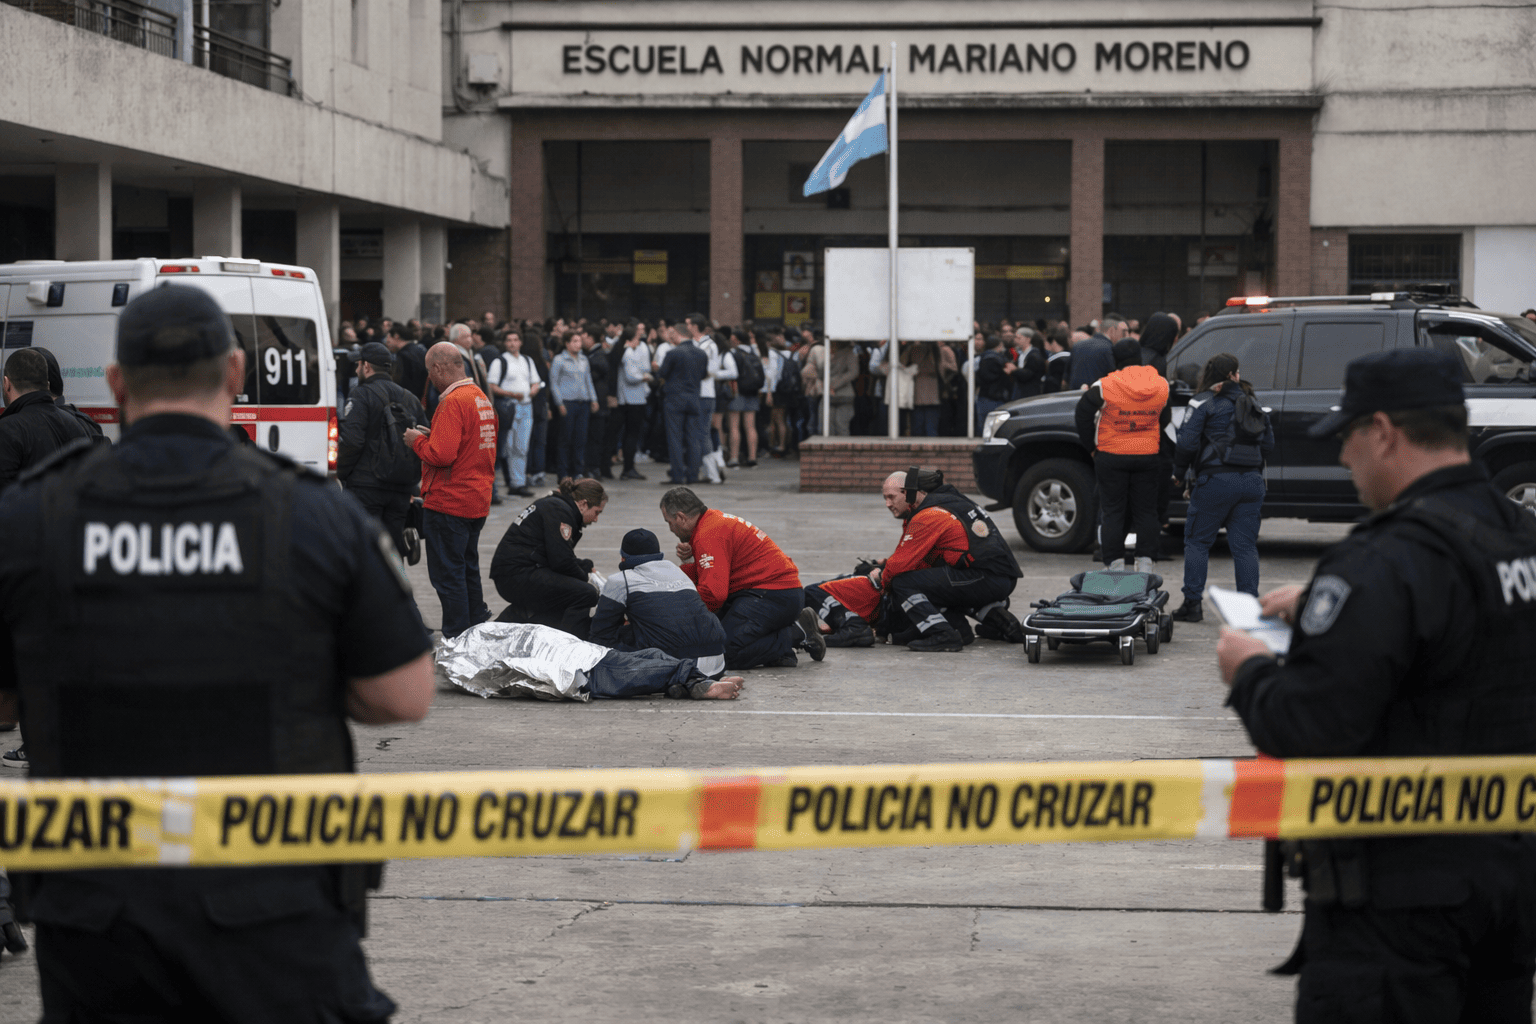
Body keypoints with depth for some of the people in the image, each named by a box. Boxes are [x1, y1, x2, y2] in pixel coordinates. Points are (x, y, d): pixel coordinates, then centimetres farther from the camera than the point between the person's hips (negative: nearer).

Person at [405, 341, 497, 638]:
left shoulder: (453, 402, -19)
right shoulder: (482, 398, 12)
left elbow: (440, 455, -26)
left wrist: (417, 441, -7)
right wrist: (434, 435, 13)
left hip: (449, 502, -9)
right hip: (477, 500, 9)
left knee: (447, 573, -3)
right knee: (468, 568, 19)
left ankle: (457, 638, -1)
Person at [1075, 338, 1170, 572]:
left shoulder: (1104, 387, -12)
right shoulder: (1161, 386, 0)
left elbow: (1083, 413, -3)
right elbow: (1164, 419, 12)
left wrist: (1091, 446, 8)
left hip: (1111, 457, -3)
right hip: (1148, 456, 3)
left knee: (1113, 511, 5)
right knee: (1146, 511, 9)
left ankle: (1115, 563, 3)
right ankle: (1145, 563, 6)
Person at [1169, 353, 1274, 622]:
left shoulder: (1204, 401, -1)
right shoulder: (1252, 403, 14)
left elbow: (1187, 442, -9)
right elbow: (1268, 444, 17)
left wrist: (1178, 474, 3)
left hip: (1216, 479, -4)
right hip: (1251, 480, 4)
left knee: (1197, 541, 5)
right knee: (1245, 545, 7)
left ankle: (1192, 603, 3)